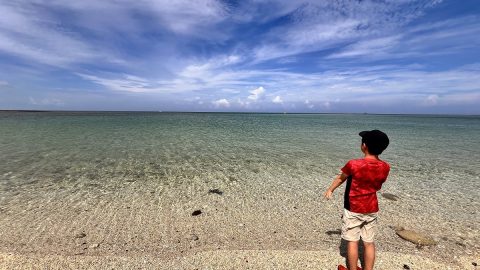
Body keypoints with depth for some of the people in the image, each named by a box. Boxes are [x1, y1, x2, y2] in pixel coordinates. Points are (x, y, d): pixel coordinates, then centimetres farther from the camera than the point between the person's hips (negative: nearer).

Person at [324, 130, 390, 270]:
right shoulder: (385, 167, -10)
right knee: (369, 242, 16)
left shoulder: (353, 164, -24)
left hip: (353, 210, -4)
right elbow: (378, 186, 7)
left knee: (352, 241, 11)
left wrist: (330, 190, 13)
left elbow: (340, 178, -5)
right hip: (371, 209, 4)